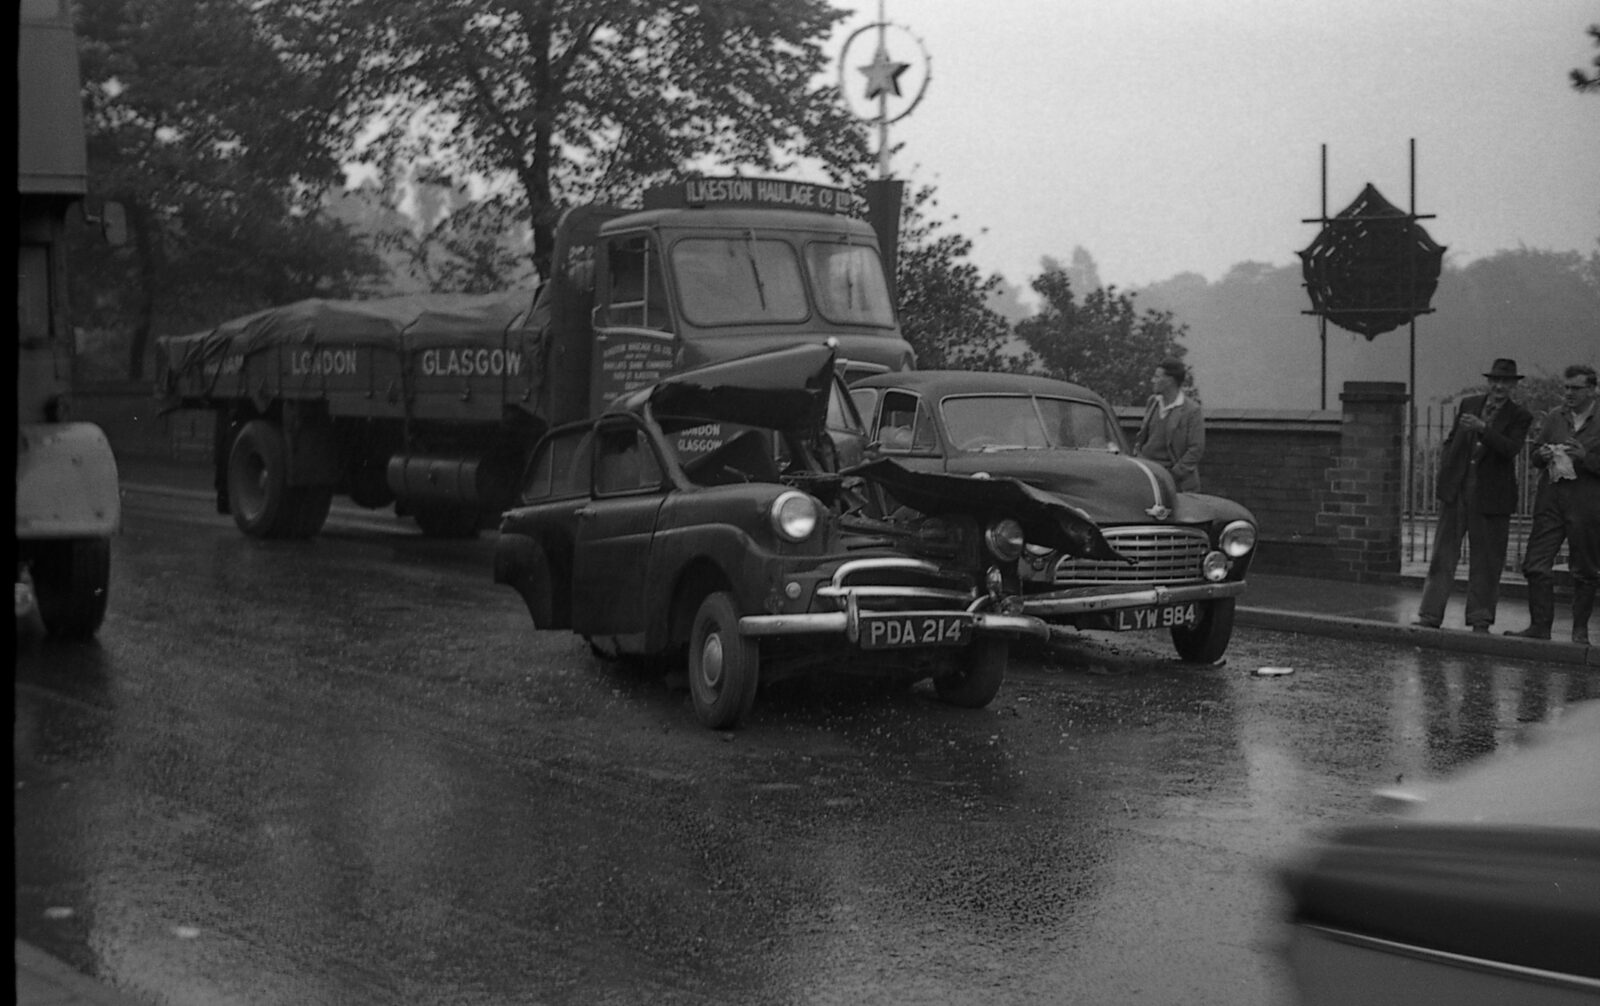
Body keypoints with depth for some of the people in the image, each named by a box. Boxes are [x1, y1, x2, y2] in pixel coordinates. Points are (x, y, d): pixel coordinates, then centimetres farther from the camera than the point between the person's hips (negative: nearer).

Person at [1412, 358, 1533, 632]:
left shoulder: (1520, 417, 0)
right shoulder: (1468, 404, 11)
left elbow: (1511, 449, -17)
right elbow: (1451, 441, 18)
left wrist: (1483, 428, -28)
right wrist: (1445, 473, 5)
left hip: (1490, 495, -3)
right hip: (1456, 490, 3)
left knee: (1486, 560, 3)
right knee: (1443, 553, 1)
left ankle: (1480, 620, 12)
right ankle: (1430, 615, 2)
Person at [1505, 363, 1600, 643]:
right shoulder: (1554, 418, 13)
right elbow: (1535, 457, 18)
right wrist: (1542, 455, -3)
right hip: (1550, 501, 4)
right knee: (1536, 565, -2)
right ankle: (1539, 626, 4)